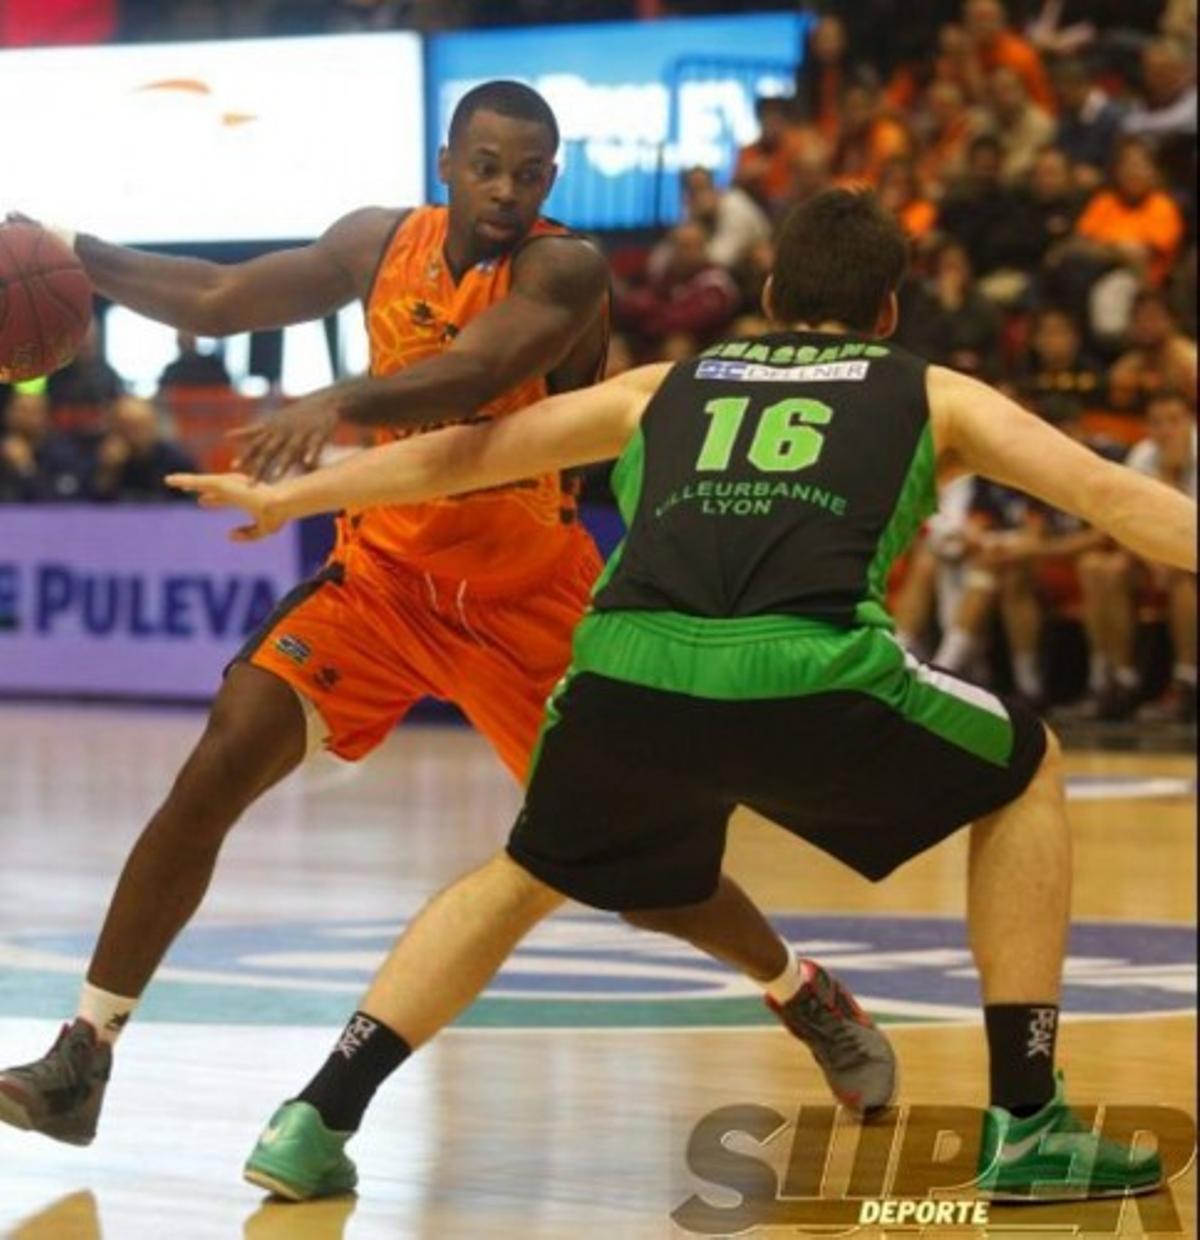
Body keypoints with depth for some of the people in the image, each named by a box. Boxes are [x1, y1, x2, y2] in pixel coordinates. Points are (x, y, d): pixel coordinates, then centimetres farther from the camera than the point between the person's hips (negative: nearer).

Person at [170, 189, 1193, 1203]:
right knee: (1028, 776, 24)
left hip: (627, 671, 3)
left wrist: (291, 498, 50)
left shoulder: (669, 384, 33)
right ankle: (1028, 1124, 19)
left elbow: (466, 452, 39)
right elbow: (1111, 495, 18)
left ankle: (315, 1122, 18)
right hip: (809, 677, -3)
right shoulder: (934, 394, 27)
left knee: (527, 879, 31)